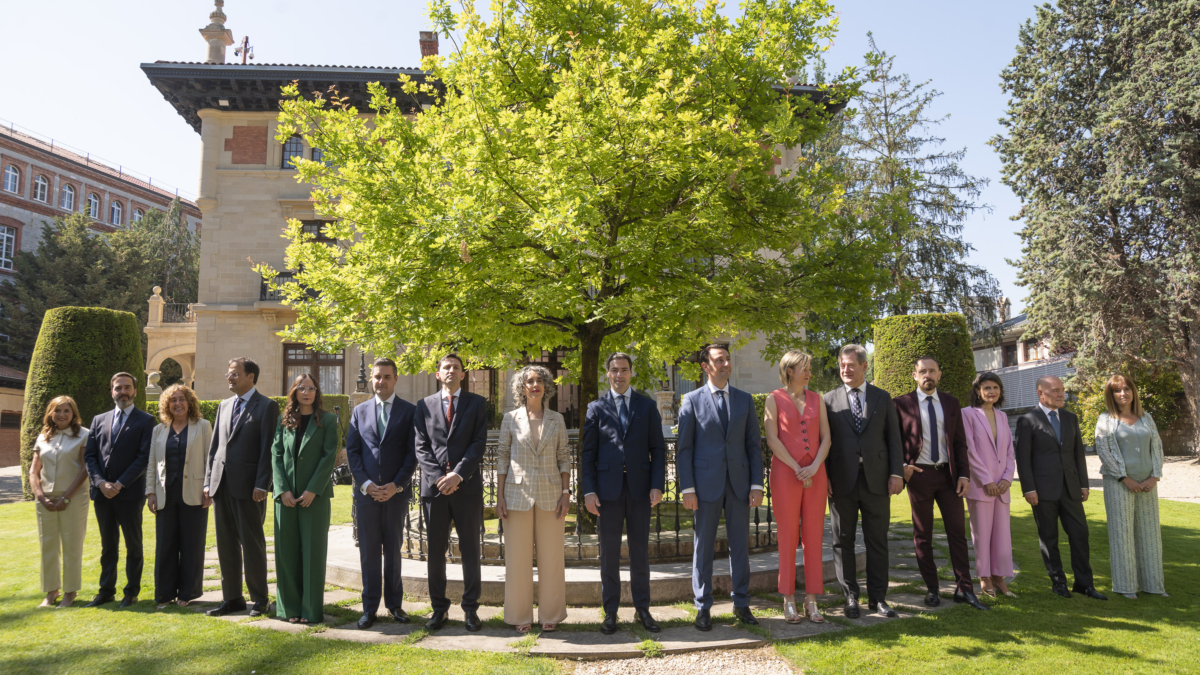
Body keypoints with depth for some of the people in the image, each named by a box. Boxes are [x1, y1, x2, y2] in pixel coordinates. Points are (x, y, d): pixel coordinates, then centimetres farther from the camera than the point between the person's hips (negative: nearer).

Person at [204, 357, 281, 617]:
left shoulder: (267, 407, -6)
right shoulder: (224, 406, 15)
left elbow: (268, 449, -11)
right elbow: (214, 446, 16)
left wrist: (261, 485, -16)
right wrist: (208, 481, 9)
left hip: (248, 486, -6)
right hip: (221, 486, 7)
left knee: (252, 544, 1)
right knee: (226, 544, 11)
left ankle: (260, 598, 13)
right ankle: (232, 597, 22)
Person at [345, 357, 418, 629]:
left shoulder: (409, 411, 2)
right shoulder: (360, 411, 9)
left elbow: (413, 452, -2)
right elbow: (352, 450, 6)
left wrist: (396, 485, -10)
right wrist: (365, 483, -6)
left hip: (396, 492, -1)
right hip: (366, 491, 2)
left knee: (394, 550, 8)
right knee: (369, 551, 5)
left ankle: (394, 604, 20)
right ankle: (370, 607, 14)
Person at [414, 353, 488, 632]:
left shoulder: (476, 403, 6)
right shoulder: (425, 405, 10)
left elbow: (479, 443, -3)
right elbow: (421, 447, 4)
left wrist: (458, 475, -13)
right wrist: (438, 477, -10)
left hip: (467, 486, -1)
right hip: (434, 486, 1)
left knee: (470, 551, 5)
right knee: (436, 551, 7)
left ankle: (470, 608, 15)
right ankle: (439, 608, 18)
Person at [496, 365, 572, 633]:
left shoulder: (557, 419, 6)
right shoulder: (510, 419, 3)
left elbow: (564, 458, 6)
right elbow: (502, 457, 4)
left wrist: (566, 493, -2)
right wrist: (499, 496, -1)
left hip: (550, 494, 1)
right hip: (517, 493, -1)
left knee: (551, 555, 4)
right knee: (518, 556, 3)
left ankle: (550, 615, 17)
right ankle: (521, 615, 17)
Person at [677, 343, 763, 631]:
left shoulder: (744, 400, 9)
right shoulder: (692, 400, 0)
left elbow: (754, 445, 8)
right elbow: (684, 448, -1)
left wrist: (757, 484, 0)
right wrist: (688, 488, -8)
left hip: (739, 483, 3)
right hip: (706, 483, -2)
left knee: (740, 545, 9)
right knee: (704, 546, 4)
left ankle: (741, 604, 23)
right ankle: (703, 607, 16)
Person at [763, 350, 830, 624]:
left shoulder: (816, 399, 11)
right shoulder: (774, 399, 0)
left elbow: (825, 438, 6)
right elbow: (772, 440, -6)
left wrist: (814, 467, -9)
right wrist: (797, 470, -12)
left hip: (815, 474, 3)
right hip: (785, 473, -3)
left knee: (813, 537, 4)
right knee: (788, 537, 1)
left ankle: (811, 601, 12)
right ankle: (788, 601, 10)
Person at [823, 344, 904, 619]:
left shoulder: (883, 398, 9)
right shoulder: (829, 399, 7)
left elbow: (893, 437, 7)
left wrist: (897, 472, -3)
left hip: (876, 480, 1)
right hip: (842, 481, 0)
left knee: (877, 542, 5)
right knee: (843, 541, 5)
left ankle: (877, 597, 16)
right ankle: (850, 597, 15)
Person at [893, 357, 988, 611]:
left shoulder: (951, 403, 10)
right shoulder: (901, 404, 0)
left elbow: (960, 442, 8)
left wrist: (964, 474, -1)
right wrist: (901, 465, -11)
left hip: (948, 475, 3)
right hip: (919, 474, -2)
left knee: (957, 532, 3)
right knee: (923, 536, 5)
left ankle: (965, 589, 10)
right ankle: (931, 589, 14)